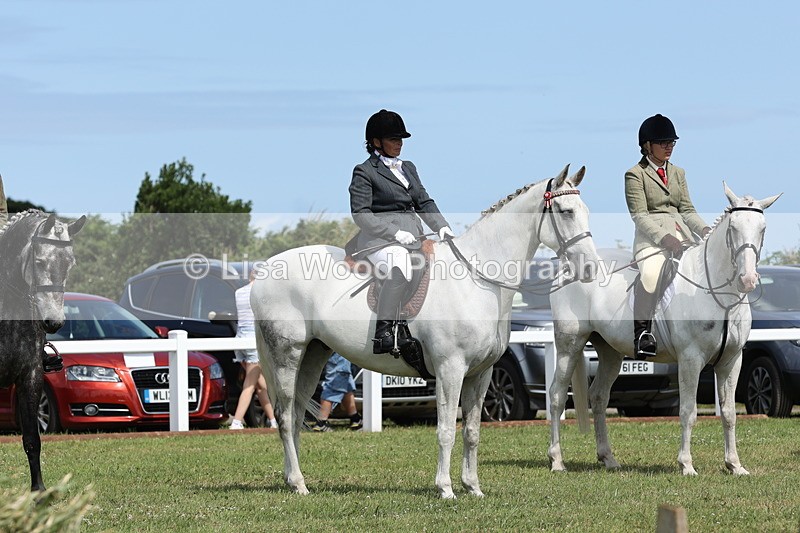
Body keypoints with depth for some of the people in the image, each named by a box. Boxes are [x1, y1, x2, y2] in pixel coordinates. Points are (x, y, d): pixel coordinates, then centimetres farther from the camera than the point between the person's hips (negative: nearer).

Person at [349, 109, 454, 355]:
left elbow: (424, 203, 20)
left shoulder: (408, 168, 24)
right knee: (399, 269, -37)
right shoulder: (364, 172, 1)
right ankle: (383, 334, -40)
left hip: (413, 236, 8)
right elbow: (361, 214, -8)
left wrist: (441, 226, 1)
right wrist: (394, 233, -18)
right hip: (379, 239, -8)